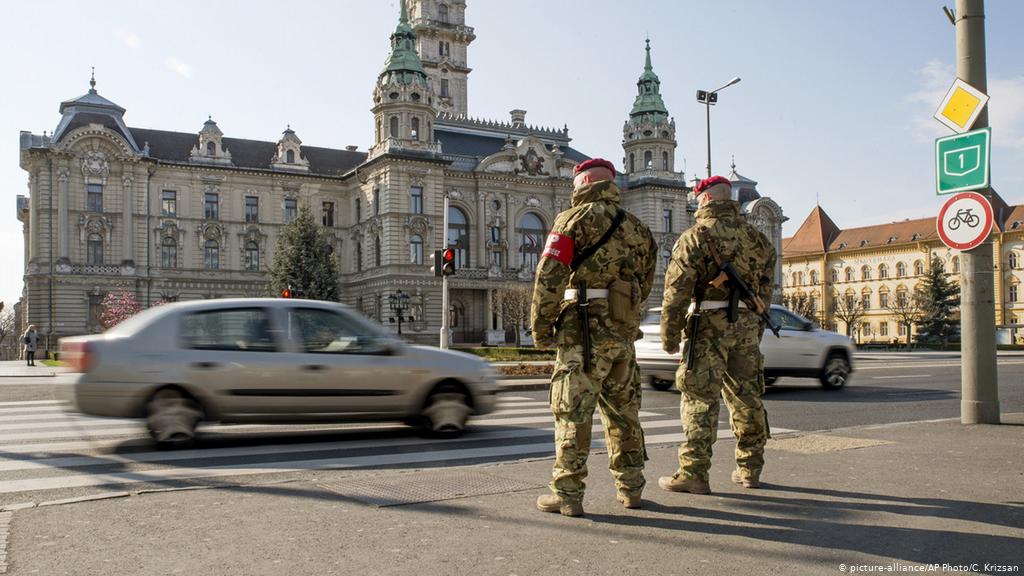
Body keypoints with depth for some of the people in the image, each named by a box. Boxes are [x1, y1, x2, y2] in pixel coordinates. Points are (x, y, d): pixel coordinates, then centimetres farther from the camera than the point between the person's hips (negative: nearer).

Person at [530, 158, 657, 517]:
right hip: (625, 332, 6)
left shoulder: (575, 219, -4)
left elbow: (549, 278, -10)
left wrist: (540, 327, -2)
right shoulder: (637, 228, 16)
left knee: (573, 413, -2)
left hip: (584, 330, -6)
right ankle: (630, 487, 22)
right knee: (623, 410, 15)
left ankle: (567, 494, 1)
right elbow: (644, 286, 16)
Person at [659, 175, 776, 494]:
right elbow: (765, 286, 15)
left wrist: (669, 332, -7)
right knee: (746, 396, 13)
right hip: (747, 324, 6)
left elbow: (677, 289, -11)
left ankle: (693, 473, -4)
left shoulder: (695, 236, -6)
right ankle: (750, 468, 23)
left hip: (709, 324, -6)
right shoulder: (755, 237, 13)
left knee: (700, 399, -4)